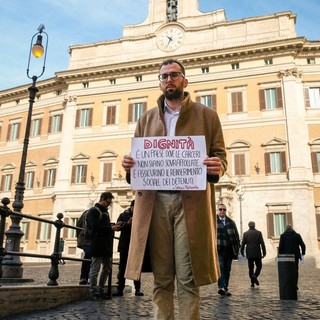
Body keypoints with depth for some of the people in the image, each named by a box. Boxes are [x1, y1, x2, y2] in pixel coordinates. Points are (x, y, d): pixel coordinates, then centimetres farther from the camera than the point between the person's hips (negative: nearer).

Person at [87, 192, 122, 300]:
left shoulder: (105, 211, 20)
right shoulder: (93, 211, -7)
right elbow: (95, 227, -18)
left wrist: (114, 226, 5)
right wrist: (111, 228, -15)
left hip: (106, 245, 9)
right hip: (98, 245, -9)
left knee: (107, 268, 13)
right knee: (95, 269, -1)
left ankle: (101, 290, 23)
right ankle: (94, 292, 8)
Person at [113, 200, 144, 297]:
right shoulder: (123, 215, 7)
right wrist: (128, 223, -19)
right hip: (125, 246, 0)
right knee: (122, 267, 4)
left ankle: (138, 289, 11)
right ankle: (120, 289, 9)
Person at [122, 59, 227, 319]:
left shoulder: (206, 115, 13)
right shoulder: (146, 119, 20)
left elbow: (220, 155, 8)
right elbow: (137, 159, 17)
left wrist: (217, 167, -15)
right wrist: (129, 166, -6)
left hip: (191, 202, -2)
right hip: (155, 201, 2)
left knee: (188, 278, 0)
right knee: (162, 278, 6)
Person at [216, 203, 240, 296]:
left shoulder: (231, 222, 14)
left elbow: (236, 236, 14)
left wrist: (236, 248, 6)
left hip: (229, 250, 4)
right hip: (218, 250, -4)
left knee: (227, 270, 8)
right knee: (220, 267, -16)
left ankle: (225, 288, 15)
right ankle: (221, 287, -20)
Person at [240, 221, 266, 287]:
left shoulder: (245, 233, 1)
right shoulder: (258, 233, -2)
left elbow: (243, 244, 2)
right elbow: (262, 243, -3)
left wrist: (242, 252, 12)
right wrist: (264, 253, 2)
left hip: (249, 254, 2)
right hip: (257, 254, -2)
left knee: (251, 268, 8)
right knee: (259, 266, 9)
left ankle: (252, 282, 6)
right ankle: (255, 276, -15)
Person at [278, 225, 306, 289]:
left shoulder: (283, 236, 0)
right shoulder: (297, 235, 4)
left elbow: (280, 246, -6)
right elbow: (303, 245, 0)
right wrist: (302, 254, 7)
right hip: (295, 255, 1)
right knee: (295, 270, 10)